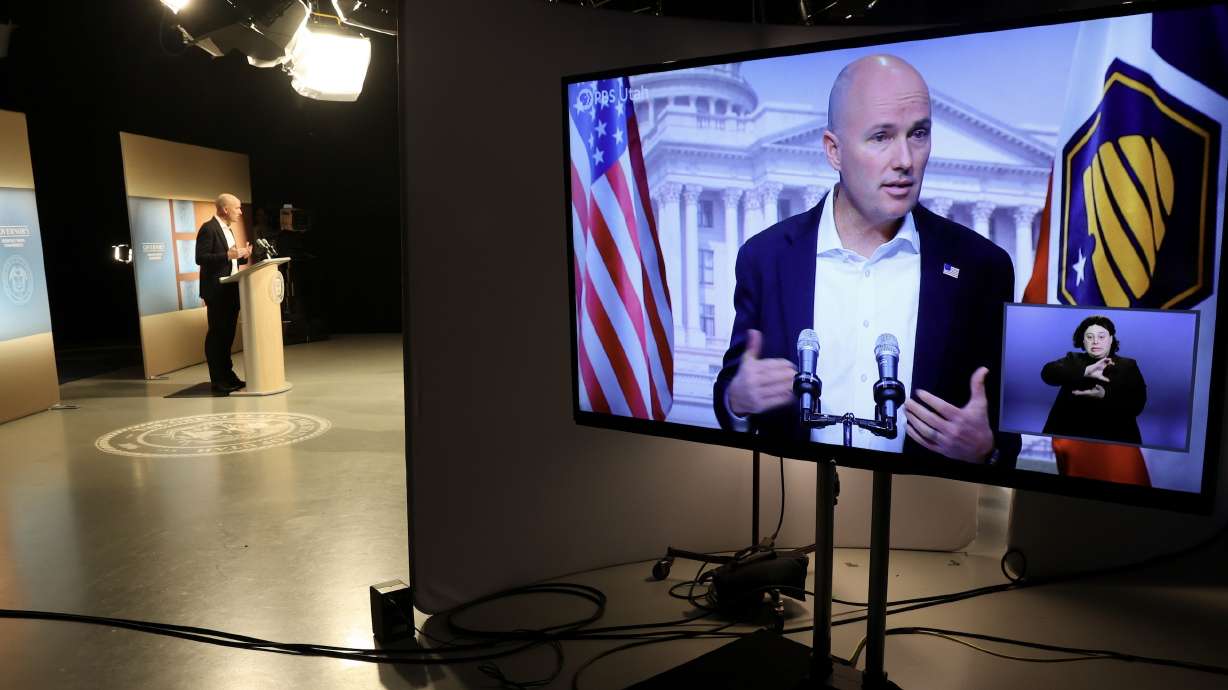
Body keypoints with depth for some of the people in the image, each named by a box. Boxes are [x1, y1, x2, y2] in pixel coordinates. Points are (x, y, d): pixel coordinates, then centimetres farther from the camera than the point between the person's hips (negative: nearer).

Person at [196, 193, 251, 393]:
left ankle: (228, 375, 19)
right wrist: (228, 255, -25)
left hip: (231, 290, 9)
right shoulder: (208, 228, -10)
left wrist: (241, 255, 5)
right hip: (216, 291, -9)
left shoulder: (227, 229, 18)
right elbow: (200, 258, -18)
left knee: (228, 334, 12)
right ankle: (218, 380, 1)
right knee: (216, 335, -3)